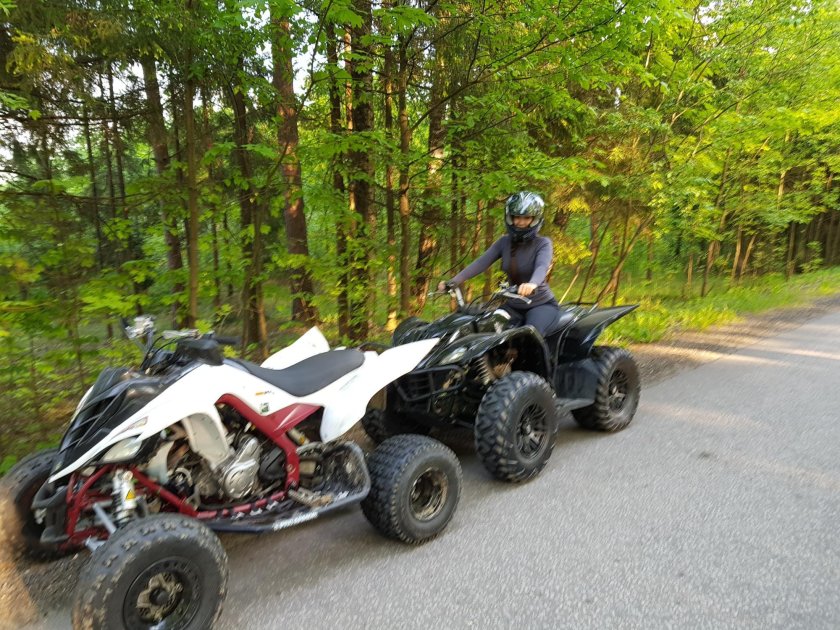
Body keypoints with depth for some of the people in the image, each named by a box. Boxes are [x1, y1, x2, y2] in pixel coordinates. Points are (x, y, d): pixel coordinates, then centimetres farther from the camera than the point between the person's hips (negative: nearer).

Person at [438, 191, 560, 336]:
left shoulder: (543, 243, -9)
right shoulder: (504, 242, 2)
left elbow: (542, 266, -30)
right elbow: (481, 262, -11)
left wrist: (532, 284, -55)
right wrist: (454, 281, -27)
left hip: (541, 304, -5)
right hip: (513, 305, 5)